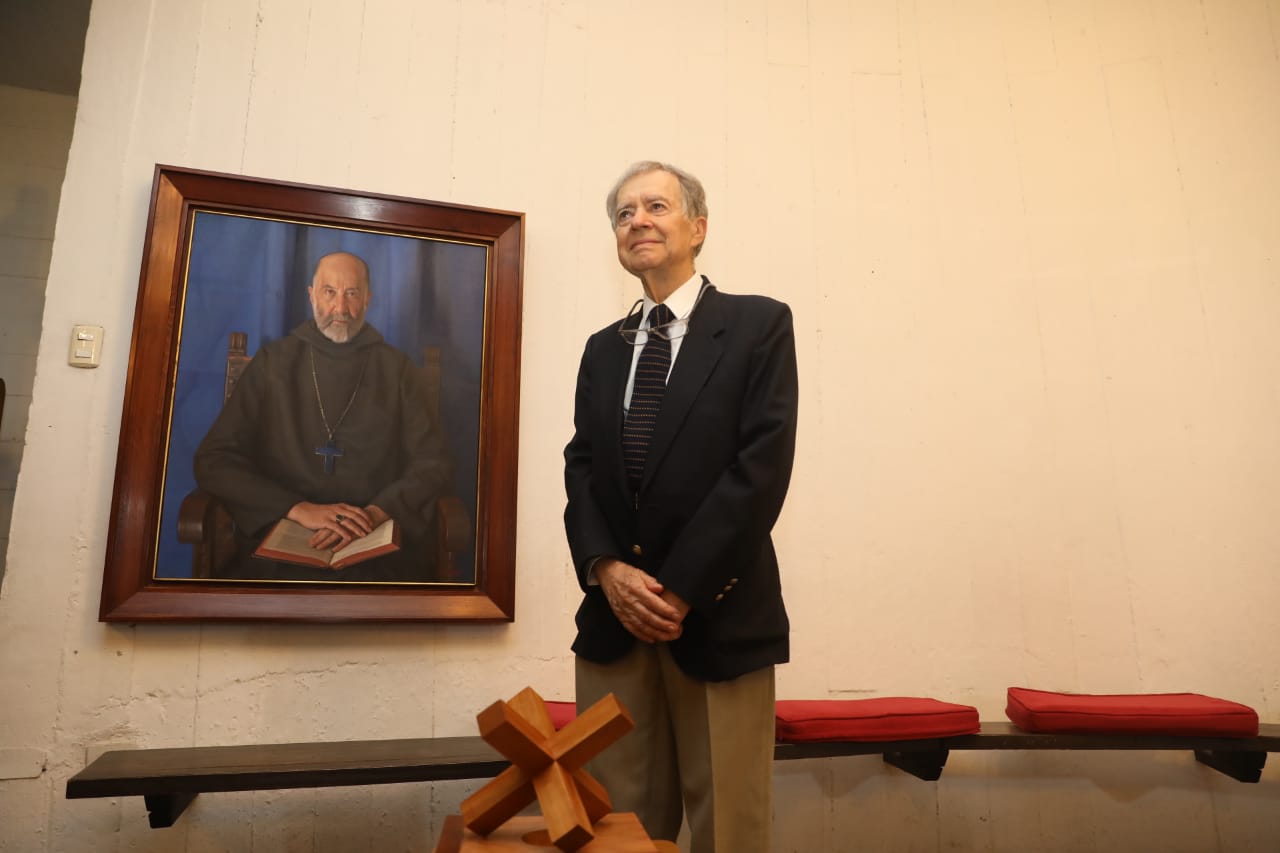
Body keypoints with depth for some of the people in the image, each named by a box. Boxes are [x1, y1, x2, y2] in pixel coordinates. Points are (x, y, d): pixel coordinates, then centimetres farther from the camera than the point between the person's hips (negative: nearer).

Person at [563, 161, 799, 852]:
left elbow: (762, 466, -9)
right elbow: (581, 472, 9)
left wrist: (679, 588, -14)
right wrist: (606, 569, -10)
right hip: (612, 620, 4)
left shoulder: (758, 324, 1)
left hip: (718, 618, -4)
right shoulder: (602, 349, 16)